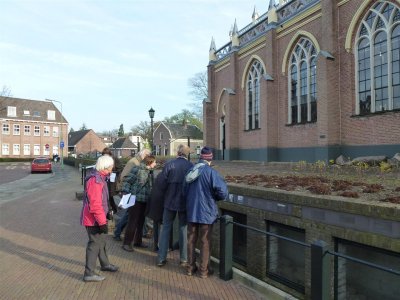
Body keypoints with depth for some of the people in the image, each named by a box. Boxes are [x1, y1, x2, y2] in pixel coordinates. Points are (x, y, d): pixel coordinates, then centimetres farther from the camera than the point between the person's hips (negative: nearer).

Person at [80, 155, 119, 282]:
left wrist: (105, 213, 26)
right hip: (93, 219, -10)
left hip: (97, 217, 10)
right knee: (95, 244, 0)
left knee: (101, 241, 22)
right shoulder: (95, 181, -26)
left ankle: (105, 264, 39)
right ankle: (89, 273, 11)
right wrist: (102, 222, -25)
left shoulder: (99, 178, 8)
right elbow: (95, 205, -29)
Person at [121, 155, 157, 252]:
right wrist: (125, 193, -18)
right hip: (135, 200, -8)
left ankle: (138, 241, 28)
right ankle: (127, 243, 8)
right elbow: (126, 180, -12)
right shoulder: (137, 169, -11)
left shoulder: (148, 172, 14)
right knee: (132, 222, -3)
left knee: (141, 222, 15)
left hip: (144, 201, 8)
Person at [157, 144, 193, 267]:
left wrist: (166, 194, 8)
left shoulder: (169, 164, -11)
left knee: (165, 228, 12)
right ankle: (184, 259, 19)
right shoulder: (191, 166, -11)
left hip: (170, 201, 0)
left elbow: (162, 182, -10)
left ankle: (161, 258, 16)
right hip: (185, 202, 0)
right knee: (184, 229, 12)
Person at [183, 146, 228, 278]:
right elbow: (223, 192, -20)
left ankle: (190, 267, 26)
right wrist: (215, 197, 0)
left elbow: (184, 191, 10)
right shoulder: (211, 172, -17)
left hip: (191, 212, 5)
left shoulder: (190, 171, 1)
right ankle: (204, 270, 19)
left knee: (191, 240, 15)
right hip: (206, 212, -5)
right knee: (205, 242, 8)